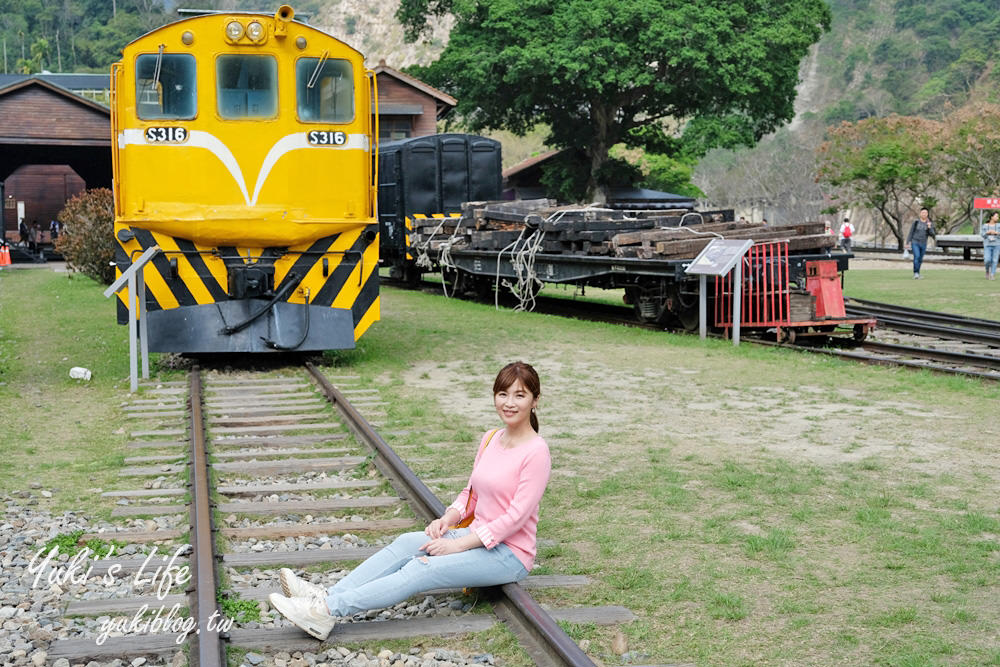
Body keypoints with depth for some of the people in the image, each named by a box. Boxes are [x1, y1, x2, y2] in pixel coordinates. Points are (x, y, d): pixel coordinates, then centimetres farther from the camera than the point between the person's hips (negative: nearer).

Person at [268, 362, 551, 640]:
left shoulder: (536, 451, -15)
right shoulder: (490, 439, 10)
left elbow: (516, 516, -18)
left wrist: (457, 545, -18)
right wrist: (448, 519, -4)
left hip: (510, 554, -7)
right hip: (477, 538, 7)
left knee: (423, 569, -24)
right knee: (408, 543, -16)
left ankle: (327, 611, -31)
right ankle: (328, 596, -25)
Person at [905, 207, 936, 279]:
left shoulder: (929, 223, 2)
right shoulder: (916, 222, -3)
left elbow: (932, 234, -6)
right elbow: (911, 233, 1)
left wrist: (929, 227, -23)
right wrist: (907, 243, -3)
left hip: (923, 244, 3)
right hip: (915, 243, -3)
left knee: (920, 260, 8)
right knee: (916, 256, -23)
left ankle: (917, 274, 22)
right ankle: (916, 273, -20)